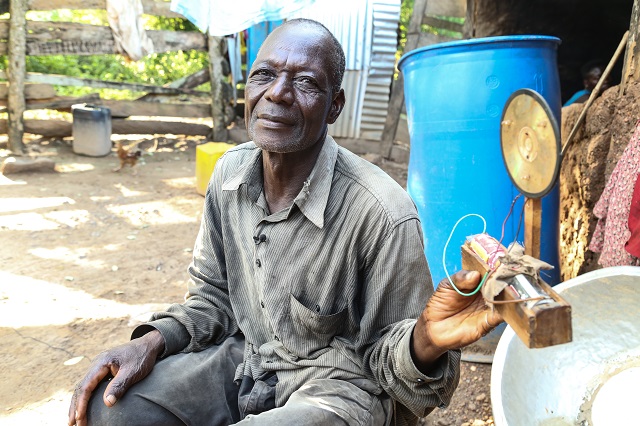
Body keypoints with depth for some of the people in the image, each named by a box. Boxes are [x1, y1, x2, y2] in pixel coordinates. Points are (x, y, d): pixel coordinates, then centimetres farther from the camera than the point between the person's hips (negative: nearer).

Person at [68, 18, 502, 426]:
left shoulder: (384, 215, -26)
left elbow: (390, 364, -13)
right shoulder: (230, 173, -5)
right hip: (244, 357, 5)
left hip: (339, 382, -4)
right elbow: (214, 297, 8)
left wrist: (428, 338, -36)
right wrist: (154, 342, -9)